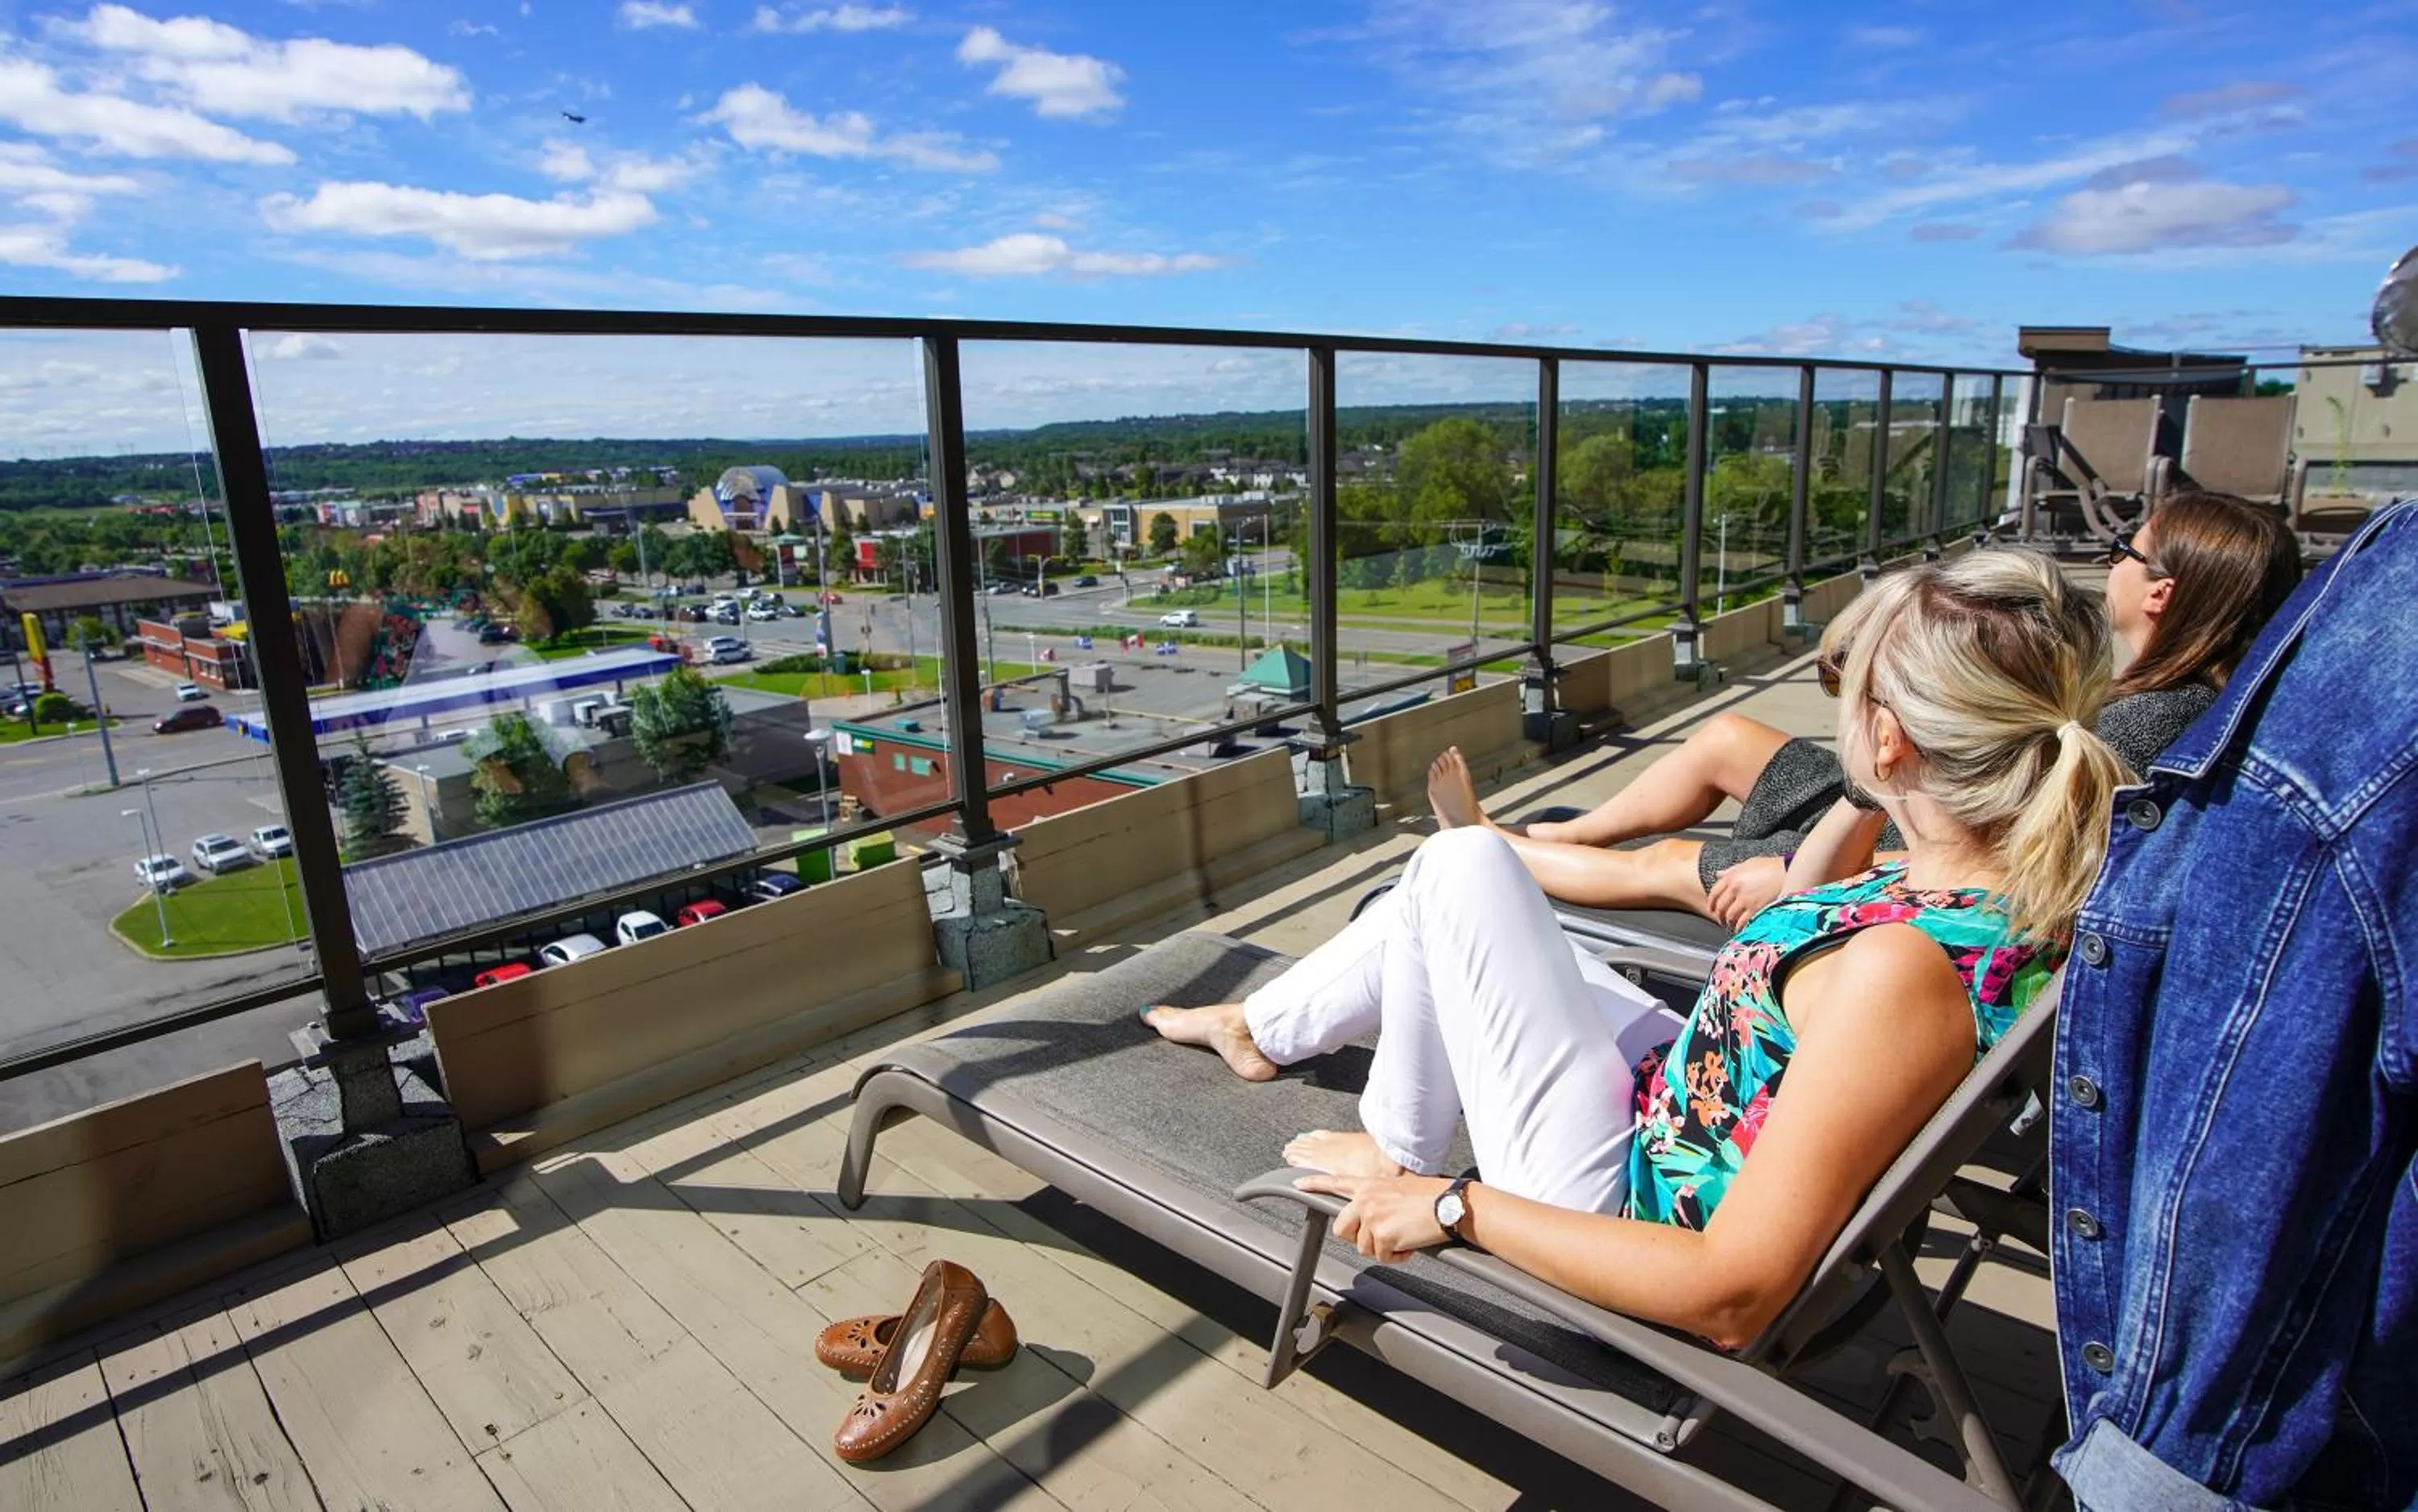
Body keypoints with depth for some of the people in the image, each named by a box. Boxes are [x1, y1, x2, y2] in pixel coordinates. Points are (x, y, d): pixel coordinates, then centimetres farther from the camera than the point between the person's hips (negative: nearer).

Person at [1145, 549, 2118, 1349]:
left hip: (1629, 1205, -8)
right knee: (1446, 907, 15)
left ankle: (1402, 1160, 12)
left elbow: (1730, 1299, -32)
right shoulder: (2028, 896, -10)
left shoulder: (1901, 966, -36)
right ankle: (1257, 1028, 39)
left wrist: (1454, 1207, -25)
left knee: (1461, 867, -11)